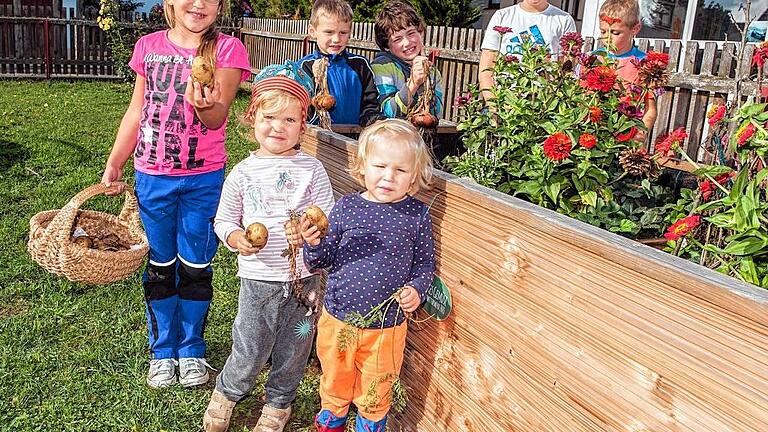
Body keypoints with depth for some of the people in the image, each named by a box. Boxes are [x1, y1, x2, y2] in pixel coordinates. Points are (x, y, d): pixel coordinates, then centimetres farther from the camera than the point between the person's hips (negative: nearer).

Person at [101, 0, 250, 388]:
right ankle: (162, 349, 30)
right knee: (160, 266, 12)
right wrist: (114, 163, 11)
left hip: (203, 179, -2)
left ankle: (191, 349, 28)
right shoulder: (148, 46, 2)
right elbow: (136, 112, 11)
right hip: (152, 176, 2)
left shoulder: (227, 49, -6)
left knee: (195, 268, 9)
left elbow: (218, 117, -17)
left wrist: (205, 105, -40)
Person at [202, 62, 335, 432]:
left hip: (303, 277, 1)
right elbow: (223, 220, 7)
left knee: (293, 350, 15)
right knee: (249, 352, 6)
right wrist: (236, 238, -14)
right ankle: (225, 394, 38)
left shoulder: (311, 169, -2)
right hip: (258, 279, 0)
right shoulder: (243, 173, -1)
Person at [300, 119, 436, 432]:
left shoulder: (416, 215, -10)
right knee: (335, 383, 25)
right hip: (337, 317, 1)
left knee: (375, 394, 20)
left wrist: (416, 289, -18)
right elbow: (321, 260, -3)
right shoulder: (346, 207, -8)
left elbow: (425, 264, 0)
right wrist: (313, 244, -24)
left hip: (387, 326, -1)